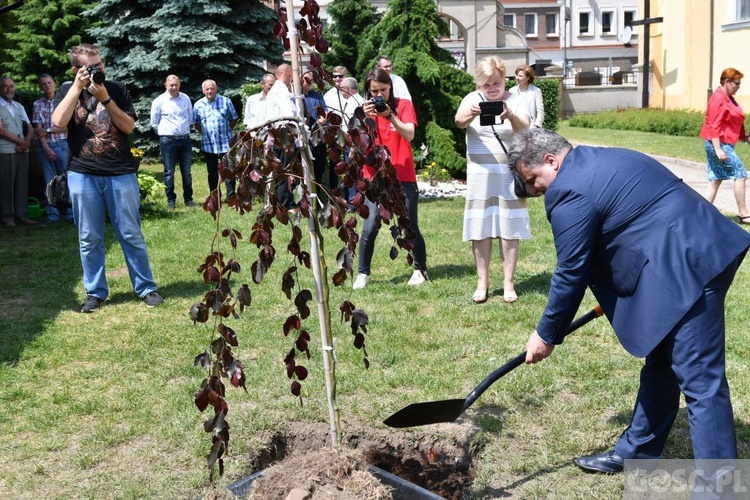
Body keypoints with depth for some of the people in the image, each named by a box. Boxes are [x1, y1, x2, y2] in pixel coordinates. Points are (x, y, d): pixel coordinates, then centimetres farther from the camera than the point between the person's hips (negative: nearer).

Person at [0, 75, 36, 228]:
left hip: (22, 151, 5)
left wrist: (26, 142, -6)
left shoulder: (19, 107, 16)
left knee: (22, 184, 4)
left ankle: (22, 215, 8)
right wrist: (21, 142, -8)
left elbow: (30, 129, 14)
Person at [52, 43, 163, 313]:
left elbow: (129, 126, -4)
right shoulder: (67, 90, 5)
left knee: (131, 235, 4)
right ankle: (95, 292, 16)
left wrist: (105, 98, -14)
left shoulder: (117, 88, 6)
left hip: (121, 173, 0)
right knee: (89, 239, 5)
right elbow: (58, 122, -12)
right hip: (82, 175, 0)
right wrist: (77, 87, -11)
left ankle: (146, 287, 13)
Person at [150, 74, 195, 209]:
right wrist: (164, 134, 10)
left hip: (185, 139, 3)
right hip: (168, 140, -3)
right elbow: (154, 123, 4)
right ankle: (171, 200, 9)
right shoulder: (159, 101, -4)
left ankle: (188, 199, 15)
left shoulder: (186, 99, 6)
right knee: (169, 172, 1)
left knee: (186, 171, 7)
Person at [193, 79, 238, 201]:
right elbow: (196, 123, 15)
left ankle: (231, 197, 6)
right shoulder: (198, 105, 4)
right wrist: (204, 132, 7)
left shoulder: (226, 102, 1)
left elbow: (234, 119, 9)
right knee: (212, 172, 9)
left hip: (225, 142, -1)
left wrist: (227, 130, 4)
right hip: (208, 144, 2)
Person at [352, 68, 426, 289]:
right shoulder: (366, 109, 6)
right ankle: (362, 273, 1)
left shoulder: (403, 105, 0)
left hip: (403, 177, -1)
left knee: (410, 227, 2)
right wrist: (365, 118, -21)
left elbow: (409, 135, -15)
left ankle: (420, 269, 20)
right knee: (370, 227, -11)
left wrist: (389, 115, -27)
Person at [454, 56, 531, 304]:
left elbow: (524, 132, -15)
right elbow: (459, 121, -17)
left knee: (509, 228, 0)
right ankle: (482, 283, 11)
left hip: (509, 172, -1)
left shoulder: (515, 101, 1)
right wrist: (470, 114, -41)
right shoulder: (473, 99, 3)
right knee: (480, 229, 1)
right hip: (480, 173, 1)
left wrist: (511, 117, -36)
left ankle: (509, 283, 9)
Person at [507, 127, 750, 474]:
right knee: (660, 367, 19)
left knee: (700, 383, -7)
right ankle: (636, 453, 32)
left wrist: (546, 335, 4)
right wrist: (617, 290, 27)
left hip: (689, 271, -11)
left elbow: (570, 274, -9)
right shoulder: (599, 160, 20)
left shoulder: (569, 192, -12)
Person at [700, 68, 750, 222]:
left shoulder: (729, 99, 16)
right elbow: (714, 126, -20)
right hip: (720, 144, -10)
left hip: (726, 144, 10)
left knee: (716, 179, 9)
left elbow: (735, 124, 24)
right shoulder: (718, 99, -14)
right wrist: (718, 149, -24)